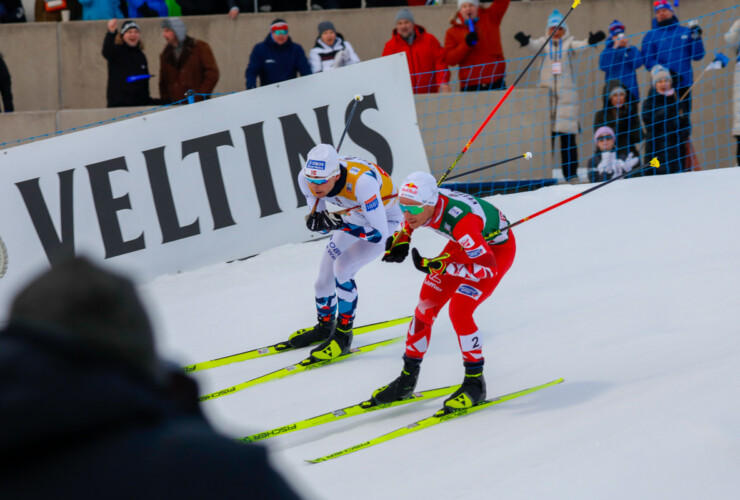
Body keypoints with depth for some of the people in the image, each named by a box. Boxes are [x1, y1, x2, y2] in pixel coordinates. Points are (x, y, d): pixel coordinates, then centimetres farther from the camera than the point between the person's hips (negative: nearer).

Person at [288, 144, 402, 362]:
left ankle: (343, 334, -5)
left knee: (342, 267, -21)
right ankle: (325, 327, 36)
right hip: (355, 216, 6)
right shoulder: (306, 178, -24)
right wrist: (315, 221, -33)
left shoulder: (361, 181, -42)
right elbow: (318, 217, -9)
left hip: (385, 219, -6)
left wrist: (339, 224, -43)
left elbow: (379, 233, -37)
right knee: (326, 269, 9)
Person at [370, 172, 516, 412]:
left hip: (496, 249, -7)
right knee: (426, 307, 2)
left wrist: (436, 266, -40)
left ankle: (475, 382, -4)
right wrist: (401, 239, -12)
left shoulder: (460, 220, -42)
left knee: (459, 311, -21)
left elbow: (488, 268, -37)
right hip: (465, 245, 7)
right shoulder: (420, 204, -22)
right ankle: (408, 378, 16)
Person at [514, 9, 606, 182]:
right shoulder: (544, 43, 10)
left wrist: (590, 41, -36)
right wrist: (526, 41, -35)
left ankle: (571, 173, 1)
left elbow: (579, 45, -13)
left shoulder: (569, 43, 7)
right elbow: (535, 46, -11)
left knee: (568, 135, -2)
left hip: (567, 93, -1)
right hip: (547, 92, 1)